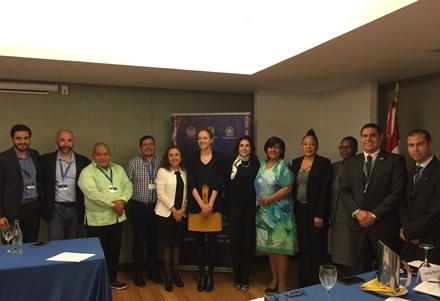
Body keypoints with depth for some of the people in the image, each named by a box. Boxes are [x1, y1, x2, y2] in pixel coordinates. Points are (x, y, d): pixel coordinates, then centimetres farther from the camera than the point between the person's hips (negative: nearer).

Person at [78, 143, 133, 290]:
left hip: (117, 218, 6)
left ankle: (112, 279, 33)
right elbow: (92, 193, -22)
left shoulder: (119, 169, 9)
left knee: (114, 250, 17)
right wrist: (113, 204, -18)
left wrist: (122, 200, -16)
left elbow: (128, 186, 4)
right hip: (97, 220, -5)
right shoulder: (87, 172, -10)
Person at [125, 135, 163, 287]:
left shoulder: (161, 162, 3)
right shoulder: (133, 163, -3)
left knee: (153, 240, 13)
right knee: (139, 241, 7)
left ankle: (153, 271, 27)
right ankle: (138, 273, 21)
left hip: (156, 207, 2)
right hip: (139, 207, -2)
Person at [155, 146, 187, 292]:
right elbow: (161, 194, -11)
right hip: (166, 213, -3)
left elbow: (187, 192, 5)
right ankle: (168, 276, 16)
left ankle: (176, 273, 24)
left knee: (177, 244, 11)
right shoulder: (162, 171, -5)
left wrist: (183, 209, -8)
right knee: (167, 245, 4)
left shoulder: (185, 172, 6)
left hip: (181, 213, 3)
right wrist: (173, 210, -13)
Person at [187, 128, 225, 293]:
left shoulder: (219, 158, 2)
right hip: (196, 205, 1)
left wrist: (209, 204, -13)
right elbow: (191, 183, -2)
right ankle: (201, 274, 18)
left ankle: (210, 275, 17)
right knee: (199, 240, 5)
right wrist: (201, 204, -12)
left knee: (212, 240, 4)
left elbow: (218, 183, -4)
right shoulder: (193, 158, 5)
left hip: (213, 205, -1)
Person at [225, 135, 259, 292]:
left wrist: (258, 203, 0)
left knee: (248, 241, 5)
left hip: (250, 207, 1)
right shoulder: (230, 162, 1)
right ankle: (237, 278, 20)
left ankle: (245, 279, 19)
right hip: (234, 207, -1)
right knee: (235, 241, 4)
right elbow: (227, 184, 1)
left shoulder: (255, 163, 5)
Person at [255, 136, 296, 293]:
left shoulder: (284, 166, -6)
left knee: (280, 247, -3)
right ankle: (274, 279, 24)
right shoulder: (262, 165, 12)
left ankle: (282, 283, 8)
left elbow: (287, 188, -15)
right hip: (264, 212, 6)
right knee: (270, 246, 12)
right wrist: (260, 201, 0)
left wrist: (268, 200, -17)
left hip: (279, 212, -6)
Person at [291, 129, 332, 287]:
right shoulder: (296, 162, 8)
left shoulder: (324, 163, -8)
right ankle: (304, 283, 23)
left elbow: (325, 190, -12)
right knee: (303, 248, 11)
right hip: (300, 210, 5)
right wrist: (292, 210, 7)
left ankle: (318, 284, 15)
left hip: (316, 211, -5)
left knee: (317, 249, 3)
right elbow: (293, 187, 11)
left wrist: (320, 215, -17)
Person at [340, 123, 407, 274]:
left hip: (384, 224, -3)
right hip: (358, 223, 4)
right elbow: (344, 191, 7)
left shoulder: (395, 160, -2)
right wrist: (357, 212, -8)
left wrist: (375, 215, -13)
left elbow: (397, 192, -10)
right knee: (361, 269, 13)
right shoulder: (351, 161, 11)